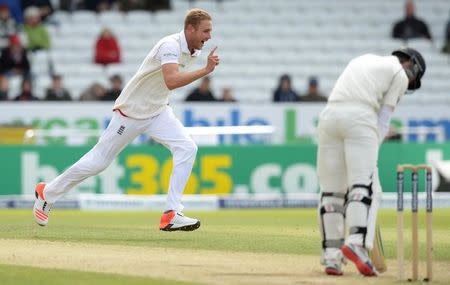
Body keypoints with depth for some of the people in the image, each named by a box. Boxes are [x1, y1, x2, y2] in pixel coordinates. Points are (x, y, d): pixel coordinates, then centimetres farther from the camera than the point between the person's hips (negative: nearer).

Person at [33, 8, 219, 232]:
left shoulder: (192, 50, 2)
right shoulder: (170, 46, -26)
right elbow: (171, 82, -43)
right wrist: (206, 70, -43)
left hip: (157, 111, 7)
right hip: (131, 111, -7)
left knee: (186, 148, -15)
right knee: (99, 161, 3)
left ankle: (171, 215, -18)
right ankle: (47, 193, 24)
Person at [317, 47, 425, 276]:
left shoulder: (363, 60, 32)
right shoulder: (400, 74, 13)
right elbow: (383, 119, 5)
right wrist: (371, 152, 6)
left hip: (329, 115, 6)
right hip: (359, 119, -6)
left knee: (331, 190, 7)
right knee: (365, 187, -11)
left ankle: (331, 256, 2)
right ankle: (357, 243, -33)